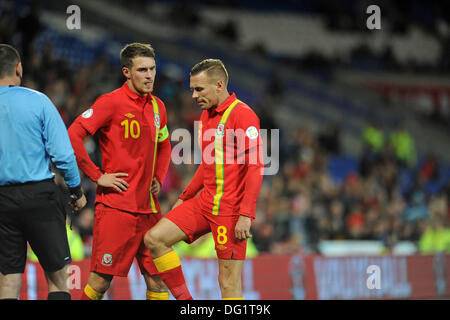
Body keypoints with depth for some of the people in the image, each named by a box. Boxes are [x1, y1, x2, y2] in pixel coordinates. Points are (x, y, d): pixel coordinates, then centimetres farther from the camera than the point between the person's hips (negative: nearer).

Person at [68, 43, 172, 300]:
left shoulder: (157, 106, 13)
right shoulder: (111, 103, -8)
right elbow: (73, 136, -13)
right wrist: (97, 176, -12)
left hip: (149, 206, 6)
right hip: (116, 205, -6)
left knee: (157, 277, 4)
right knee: (102, 278, -7)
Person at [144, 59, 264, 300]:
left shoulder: (242, 115, -13)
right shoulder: (206, 115, 14)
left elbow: (256, 167, -18)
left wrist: (246, 215, -24)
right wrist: (185, 197, 22)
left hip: (230, 208, -9)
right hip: (204, 203, 9)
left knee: (229, 281, -9)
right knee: (154, 239, 0)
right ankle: (183, 298, 7)